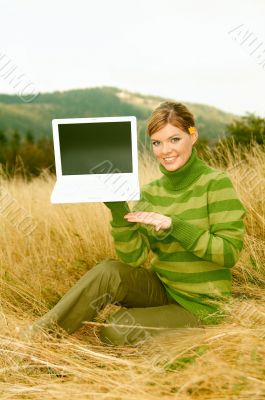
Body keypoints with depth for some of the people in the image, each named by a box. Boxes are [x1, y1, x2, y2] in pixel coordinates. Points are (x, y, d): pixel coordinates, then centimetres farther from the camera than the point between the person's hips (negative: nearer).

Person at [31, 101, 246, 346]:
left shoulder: (216, 183, -13)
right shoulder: (150, 192, 1)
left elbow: (230, 252, -19)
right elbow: (134, 257, -8)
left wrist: (174, 226, -27)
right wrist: (118, 210, -22)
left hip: (199, 305, -4)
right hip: (160, 288, 5)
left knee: (116, 330, -22)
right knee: (108, 271, -23)